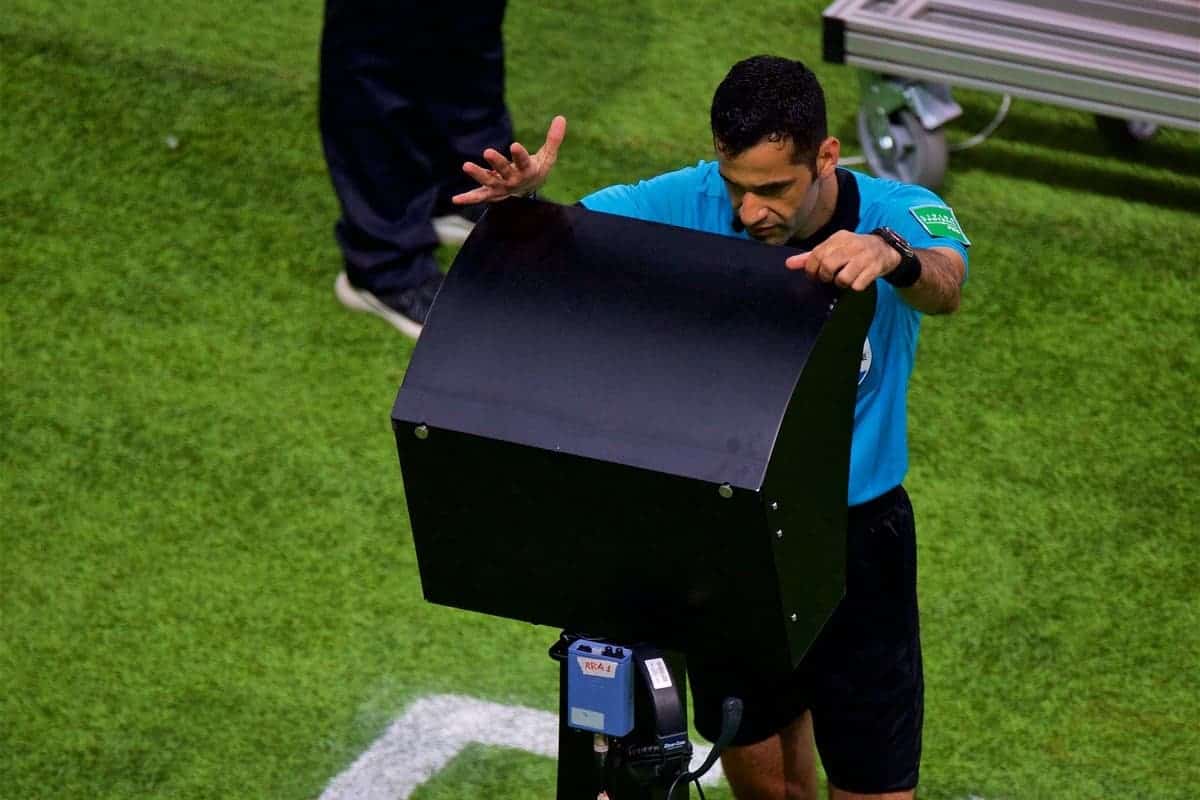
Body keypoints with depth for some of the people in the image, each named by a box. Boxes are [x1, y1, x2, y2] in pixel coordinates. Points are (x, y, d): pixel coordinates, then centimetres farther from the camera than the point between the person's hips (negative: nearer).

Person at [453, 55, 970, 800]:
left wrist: (893, 257, -66)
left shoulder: (901, 213, -20)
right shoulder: (693, 202, -13)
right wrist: (517, 196, -39)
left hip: (855, 537, -2)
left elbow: (945, 287, -41)